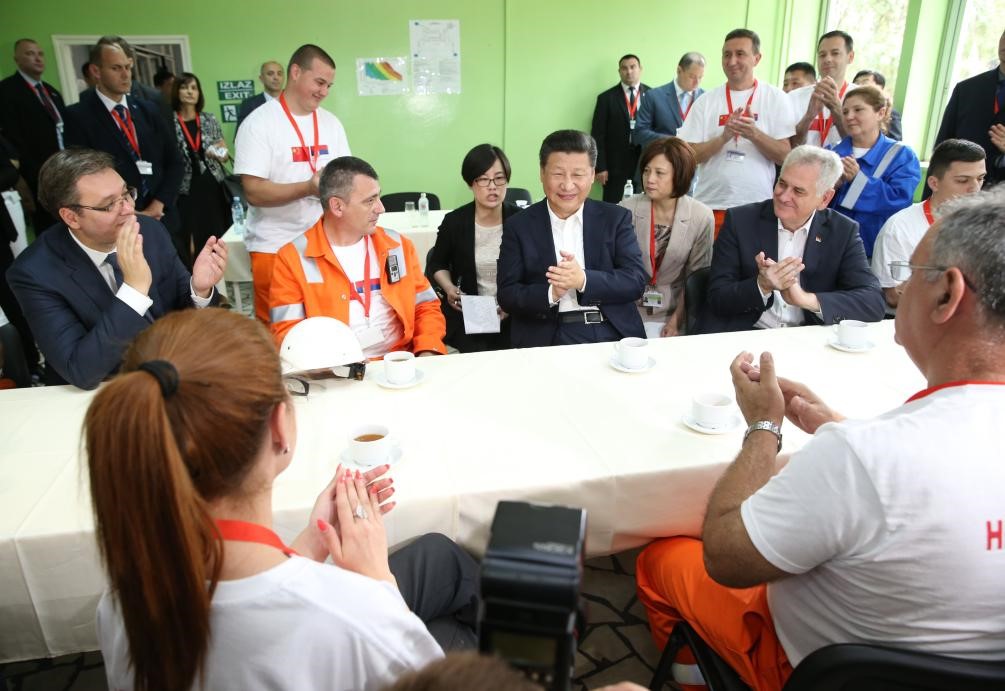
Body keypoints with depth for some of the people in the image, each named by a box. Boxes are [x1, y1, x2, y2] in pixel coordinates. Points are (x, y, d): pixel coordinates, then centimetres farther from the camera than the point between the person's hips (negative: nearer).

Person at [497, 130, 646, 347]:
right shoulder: (519, 226, 6)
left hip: (614, 333, 2)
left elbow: (636, 281, 0)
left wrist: (584, 280, -16)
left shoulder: (616, 219, 9)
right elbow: (507, 296, 1)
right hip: (547, 337, -1)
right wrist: (551, 293, -17)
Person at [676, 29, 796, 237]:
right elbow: (689, 156, -1)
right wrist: (724, 137, -16)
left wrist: (755, 134, -19)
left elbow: (784, 156, -2)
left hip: (757, 207, 0)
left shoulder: (775, 98, 3)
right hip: (710, 205, 1)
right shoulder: (706, 100, 5)